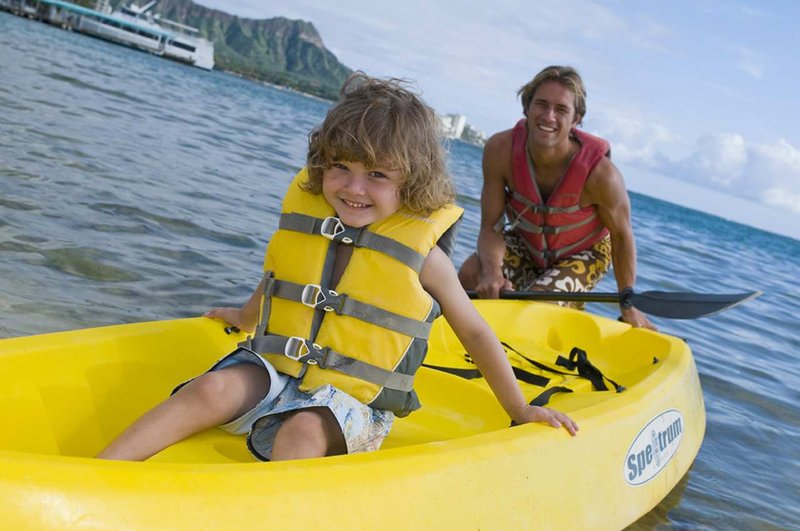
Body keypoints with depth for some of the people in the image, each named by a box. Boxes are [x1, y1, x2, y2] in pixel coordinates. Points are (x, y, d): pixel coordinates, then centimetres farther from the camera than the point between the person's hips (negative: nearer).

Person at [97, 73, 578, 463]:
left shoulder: (421, 252, -8)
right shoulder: (303, 213, 2)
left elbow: (474, 332, 4)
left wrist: (518, 408, 11)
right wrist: (245, 318, 42)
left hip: (351, 402, -3)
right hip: (273, 372, 3)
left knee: (303, 432, -35)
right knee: (214, 388, -26)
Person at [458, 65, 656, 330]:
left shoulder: (600, 172, -33)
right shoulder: (501, 150, -26)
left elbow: (621, 235, -16)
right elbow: (491, 228, -20)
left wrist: (628, 305, -7)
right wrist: (492, 272, -41)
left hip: (583, 254, -3)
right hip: (525, 242, 3)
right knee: (470, 275, -19)